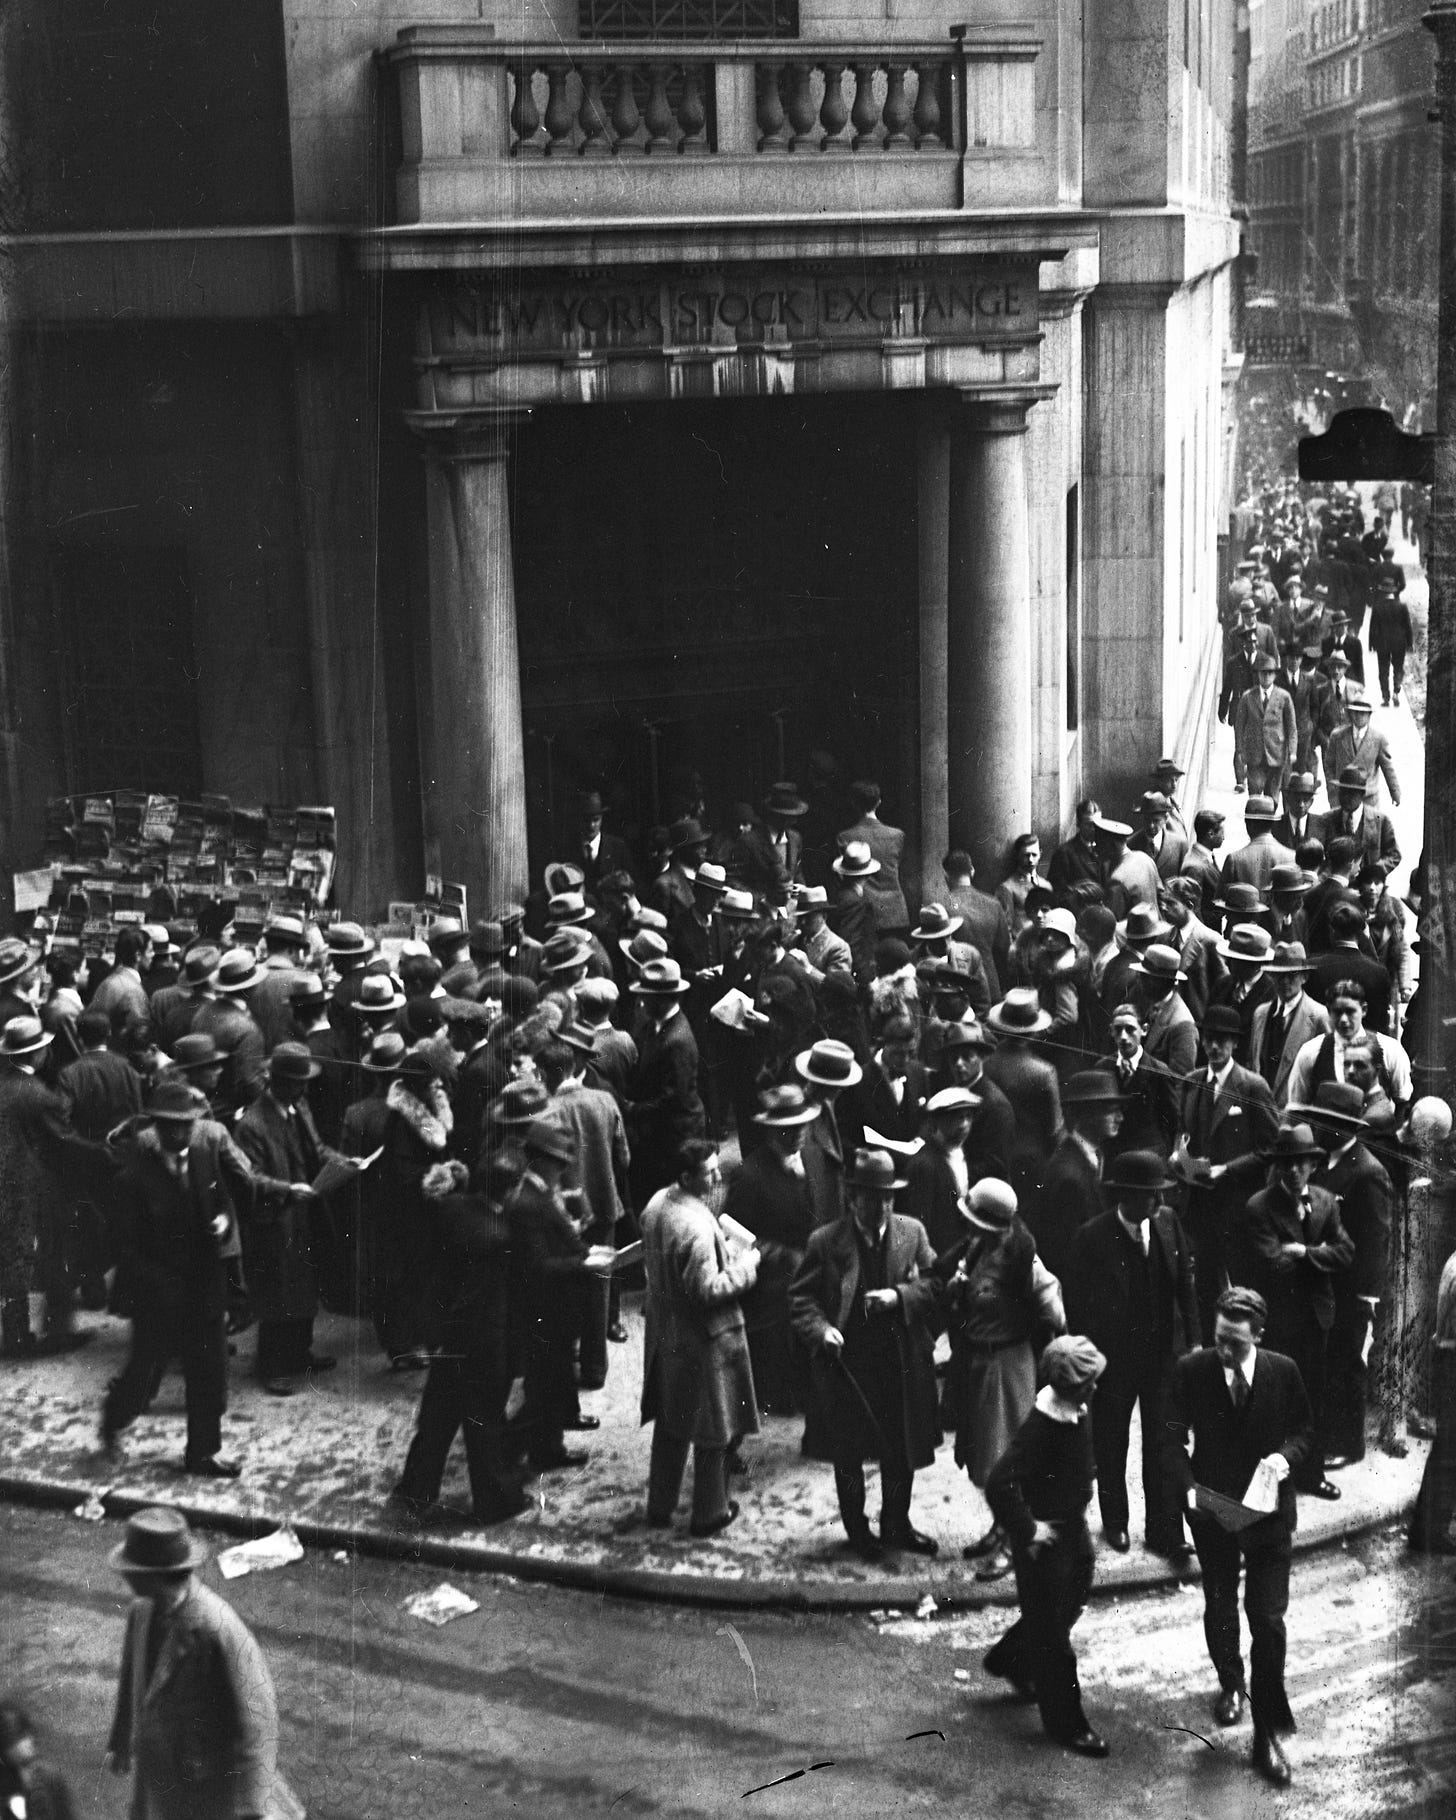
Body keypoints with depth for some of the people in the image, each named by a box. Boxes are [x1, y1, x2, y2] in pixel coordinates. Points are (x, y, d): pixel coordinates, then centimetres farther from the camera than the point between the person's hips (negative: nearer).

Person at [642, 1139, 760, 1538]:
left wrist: (725, 1254, 12)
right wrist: (744, 1265, -15)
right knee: (713, 1429, 9)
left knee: (669, 1423, 21)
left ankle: (660, 1507, 31)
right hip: (704, 1340, -9)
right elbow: (708, 1290, -28)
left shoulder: (656, 1205, -1)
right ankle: (708, 1514, 21)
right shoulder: (697, 1226, -29)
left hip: (664, 1334, 9)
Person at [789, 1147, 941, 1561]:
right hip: (847, 1364, -2)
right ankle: (856, 1529, 29)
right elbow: (801, 1296, -3)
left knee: (902, 1451, 15)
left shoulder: (912, 1233, -2)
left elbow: (933, 1283, 0)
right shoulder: (825, 1242, -9)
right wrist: (820, 1329, -20)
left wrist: (898, 1296, -17)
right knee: (849, 1454, 11)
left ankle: (896, 1524, 35)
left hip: (902, 1363, 3)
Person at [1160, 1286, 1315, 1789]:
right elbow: (1172, 1440, -7)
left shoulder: (1283, 1371, -11)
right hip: (1212, 1508, 1)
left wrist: (1286, 1455, -17)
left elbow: (1304, 1427, 4)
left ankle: (1268, 1735, 6)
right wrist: (1188, 1487, -24)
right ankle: (1231, 1683, 49)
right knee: (1219, 1609, 19)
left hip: (1269, 1512, -1)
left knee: (1268, 1620, -5)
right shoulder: (1191, 1371, -12)